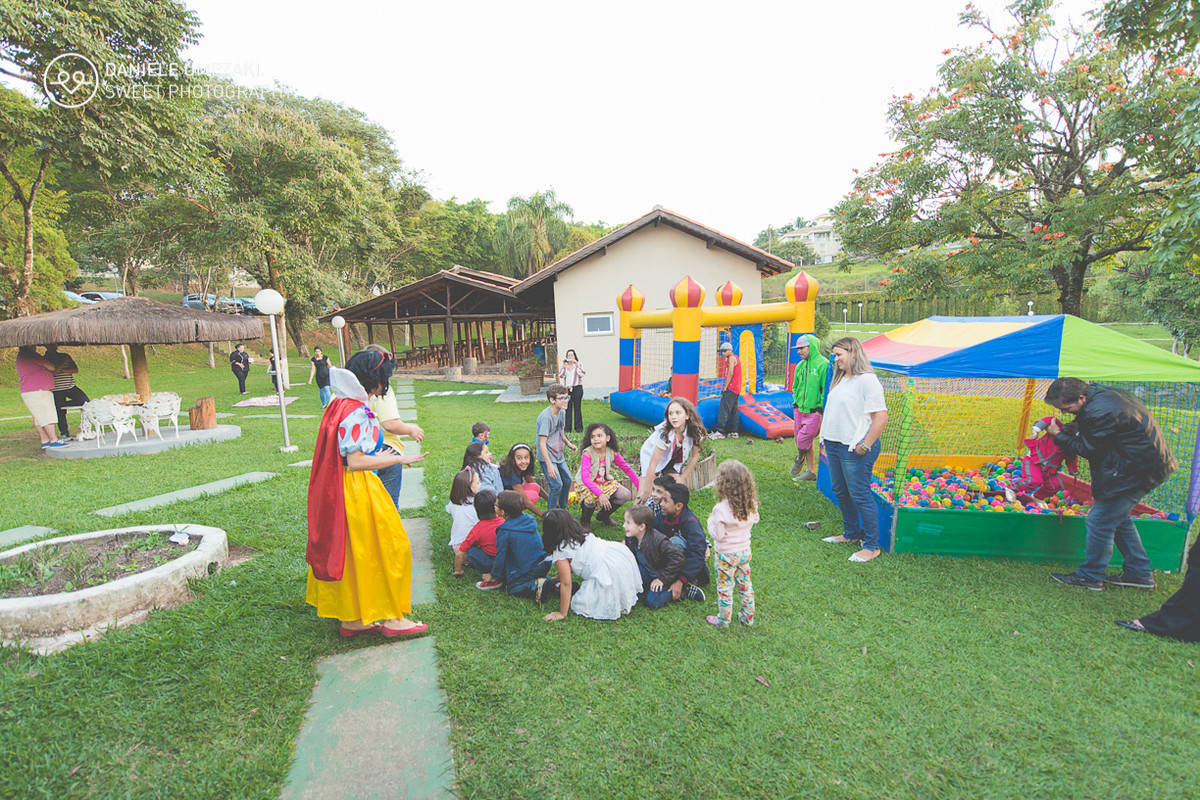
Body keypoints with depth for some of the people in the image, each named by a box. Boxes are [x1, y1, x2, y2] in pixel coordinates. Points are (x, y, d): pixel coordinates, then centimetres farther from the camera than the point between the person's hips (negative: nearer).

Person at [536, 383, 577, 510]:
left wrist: (568, 443, 3)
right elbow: (542, 444, -25)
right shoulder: (546, 417, -24)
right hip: (547, 457, -8)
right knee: (557, 485, -12)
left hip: (559, 455, 8)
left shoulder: (562, 412, 2)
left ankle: (562, 509, 31)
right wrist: (549, 464, -29)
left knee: (567, 480, 13)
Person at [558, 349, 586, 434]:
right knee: (567, 408, 0)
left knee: (577, 408, -1)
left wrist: (577, 364, -11)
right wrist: (564, 365, -8)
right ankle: (568, 428, 7)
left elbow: (582, 374, -7)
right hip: (567, 389, 1)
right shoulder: (564, 366, 12)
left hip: (577, 388, -1)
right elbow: (561, 376, -3)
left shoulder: (579, 365, 9)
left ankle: (578, 427, 7)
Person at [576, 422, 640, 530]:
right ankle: (584, 521, 1)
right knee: (591, 498, -35)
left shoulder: (612, 452, -8)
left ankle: (603, 516, 16)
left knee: (626, 495, -12)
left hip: (606, 483, 5)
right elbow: (585, 477, -33)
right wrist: (600, 494, -46)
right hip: (588, 485, -5)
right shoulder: (587, 453, -22)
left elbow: (627, 469, 2)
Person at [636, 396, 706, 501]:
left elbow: (694, 456, -7)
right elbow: (653, 464, -32)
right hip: (651, 455, -4)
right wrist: (645, 492, -29)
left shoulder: (695, 431, -25)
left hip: (673, 459, 4)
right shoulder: (664, 434, -36)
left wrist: (682, 478, -6)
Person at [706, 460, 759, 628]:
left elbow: (717, 535, -22)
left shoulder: (721, 509, -29)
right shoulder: (751, 504, -11)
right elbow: (754, 520, 6)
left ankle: (724, 620, 26)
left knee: (724, 587, 11)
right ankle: (748, 617, 35)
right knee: (745, 584, 21)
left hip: (726, 554, -5)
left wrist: (711, 520, -7)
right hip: (745, 551, 6)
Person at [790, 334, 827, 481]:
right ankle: (811, 471, 24)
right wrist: (796, 402, 13)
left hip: (814, 412, -7)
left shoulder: (823, 364, -13)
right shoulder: (800, 365, 9)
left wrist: (820, 409, -14)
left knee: (803, 440, -6)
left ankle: (800, 459, 26)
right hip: (799, 411, 7)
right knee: (804, 441, 12)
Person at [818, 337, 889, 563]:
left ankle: (871, 546, 14)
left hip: (854, 449, -9)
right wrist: (826, 440, 17)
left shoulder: (867, 380, -15)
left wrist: (865, 445, -17)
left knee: (860, 495, 0)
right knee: (840, 491, 18)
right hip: (834, 444, 9)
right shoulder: (840, 379, 13)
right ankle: (851, 533, 36)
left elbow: (881, 416, -18)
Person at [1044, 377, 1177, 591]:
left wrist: (1058, 435, -7)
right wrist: (1074, 427, 1)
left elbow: (1088, 449, -17)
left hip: (1139, 470, -10)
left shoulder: (1100, 412, -29)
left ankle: (1090, 576, 10)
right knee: (1118, 518, 20)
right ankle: (1139, 573, 30)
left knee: (1100, 521, -2)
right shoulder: (1101, 394, 2)